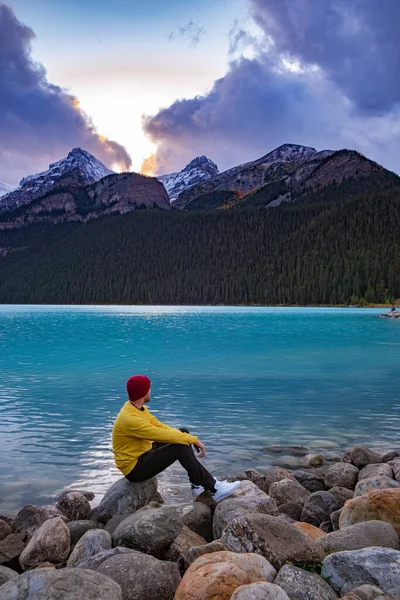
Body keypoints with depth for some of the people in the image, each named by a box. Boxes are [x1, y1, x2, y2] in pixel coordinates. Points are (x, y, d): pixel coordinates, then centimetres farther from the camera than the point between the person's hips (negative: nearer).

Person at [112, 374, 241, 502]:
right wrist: (194, 440, -18)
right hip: (134, 468, -10)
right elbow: (163, 435, -28)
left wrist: (190, 438, -4)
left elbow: (158, 426, 7)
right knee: (181, 447, -24)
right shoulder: (129, 419, -28)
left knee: (183, 433, 3)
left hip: (144, 454, 10)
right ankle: (214, 489, -14)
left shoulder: (137, 408, 2)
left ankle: (197, 484, 6)